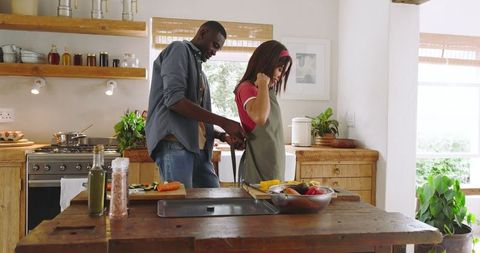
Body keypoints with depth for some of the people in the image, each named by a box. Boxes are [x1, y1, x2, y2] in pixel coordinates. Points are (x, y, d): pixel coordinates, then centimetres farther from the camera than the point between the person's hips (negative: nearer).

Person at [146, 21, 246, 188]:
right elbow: (174, 99, -16)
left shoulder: (199, 69, 26)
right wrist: (224, 122, -16)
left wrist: (222, 136, 7)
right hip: (175, 143, -9)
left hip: (197, 147, 9)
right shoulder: (179, 50, 1)